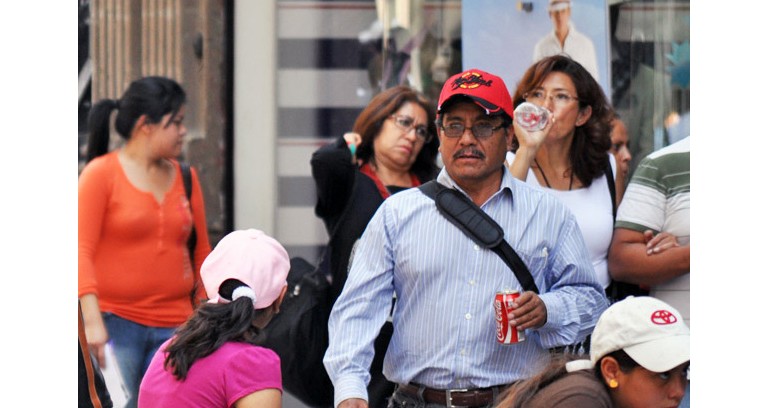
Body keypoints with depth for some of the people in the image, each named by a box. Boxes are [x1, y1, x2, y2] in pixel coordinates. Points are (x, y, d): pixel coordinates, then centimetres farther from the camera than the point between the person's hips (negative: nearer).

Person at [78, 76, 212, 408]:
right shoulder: (101, 174, -1)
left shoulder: (184, 178, 13)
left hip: (174, 326, 4)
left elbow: (202, 253, 17)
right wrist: (93, 321, -17)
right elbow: (81, 251, -8)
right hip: (115, 322, -4)